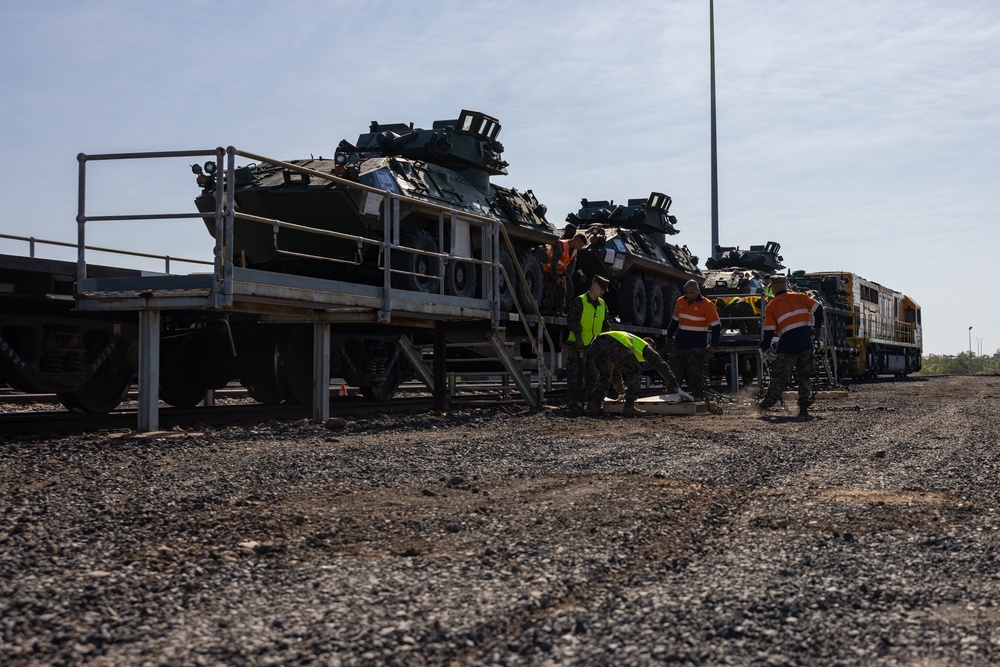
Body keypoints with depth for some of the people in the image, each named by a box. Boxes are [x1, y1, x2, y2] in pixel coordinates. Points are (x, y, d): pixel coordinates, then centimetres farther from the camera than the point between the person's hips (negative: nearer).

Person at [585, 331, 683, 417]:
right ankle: (629, 407, 4)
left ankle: (595, 405, 18)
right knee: (635, 372, 11)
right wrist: (674, 386, 34)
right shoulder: (645, 346, 30)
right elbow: (660, 365, 26)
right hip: (614, 345, -7)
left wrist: (621, 390, 62)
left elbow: (615, 368, 55)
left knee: (604, 374, 29)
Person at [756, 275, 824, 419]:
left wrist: (764, 348, 13)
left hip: (788, 344, -3)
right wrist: (817, 326, 19)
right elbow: (818, 308, 5)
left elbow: (769, 330, 1)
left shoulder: (771, 306, 4)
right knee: (804, 375, 13)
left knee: (780, 376, 5)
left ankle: (765, 405, 11)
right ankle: (803, 409, 7)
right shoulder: (800, 297, 11)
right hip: (806, 342, 3)